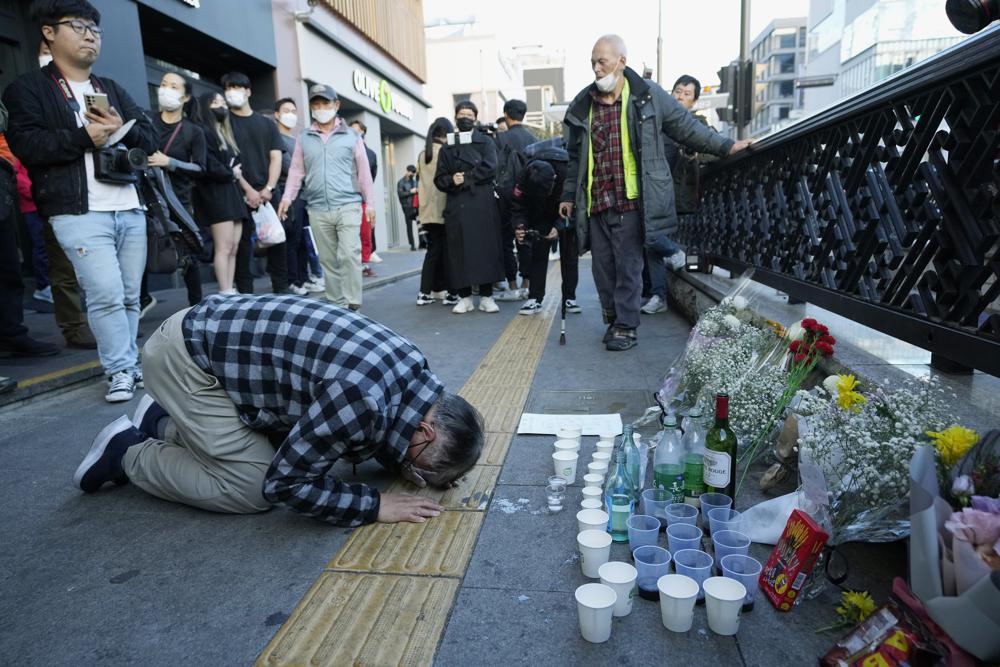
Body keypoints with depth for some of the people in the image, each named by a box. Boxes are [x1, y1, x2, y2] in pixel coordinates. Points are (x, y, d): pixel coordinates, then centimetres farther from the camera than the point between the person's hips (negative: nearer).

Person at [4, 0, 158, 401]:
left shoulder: (112, 90, 23)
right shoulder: (29, 88, 6)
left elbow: (150, 139, 14)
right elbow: (25, 144, -8)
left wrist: (123, 129, -6)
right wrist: (84, 136, -13)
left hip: (130, 209, 5)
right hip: (80, 214, -5)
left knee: (130, 295, 6)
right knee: (106, 295, -14)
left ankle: (130, 364, 17)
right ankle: (120, 371, -3)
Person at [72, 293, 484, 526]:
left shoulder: (413, 370, -6)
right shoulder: (361, 400, -32)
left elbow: (377, 435, 12)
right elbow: (285, 483, -21)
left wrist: (405, 465, -6)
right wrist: (377, 506, -18)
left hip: (221, 332, 8)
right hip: (186, 356, -8)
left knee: (297, 443, 11)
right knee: (252, 487, -7)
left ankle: (164, 424, 24)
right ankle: (127, 453, 12)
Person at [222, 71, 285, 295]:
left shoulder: (266, 123, 15)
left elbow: (276, 157, 6)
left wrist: (268, 188, -9)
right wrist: (248, 190, -13)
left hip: (267, 194, 2)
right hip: (239, 194, -2)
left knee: (276, 243, 1)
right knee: (242, 246, -2)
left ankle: (281, 291, 7)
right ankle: (246, 295, 1)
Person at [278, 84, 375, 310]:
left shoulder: (352, 136, 6)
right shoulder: (304, 138, 11)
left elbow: (363, 171, 4)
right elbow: (296, 170, 10)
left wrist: (369, 202, 1)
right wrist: (287, 197, -1)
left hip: (348, 206, -3)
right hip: (317, 209, 3)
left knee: (349, 254, -13)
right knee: (328, 260, 7)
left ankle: (352, 303, -6)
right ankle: (337, 304, 14)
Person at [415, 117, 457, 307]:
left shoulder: (422, 155, 12)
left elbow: (420, 182, 13)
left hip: (428, 210, 5)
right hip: (444, 208, -5)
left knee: (433, 250, 9)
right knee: (448, 251, 0)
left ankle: (425, 292, 5)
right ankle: (450, 293, 1)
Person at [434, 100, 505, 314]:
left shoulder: (485, 142, 12)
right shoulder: (447, 148, 18)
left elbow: (490, 169, -4)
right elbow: (439, 179, 10)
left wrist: (465, 179, -7)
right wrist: (452, 181, -11)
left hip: (482, 203, -1)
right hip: (456, 206, 2)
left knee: (485, 247, -5)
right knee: (460, 251, -2)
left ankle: (486, 296, 0)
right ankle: (465, 297, 4)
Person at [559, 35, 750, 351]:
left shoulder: (648, 96, 2)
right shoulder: (582, 106, 11)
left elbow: (687, 128, 10)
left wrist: (725, 146, 10)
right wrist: (569, 195, 19)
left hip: (630, 203, -4)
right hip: (595, 205, 4)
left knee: (628, 267, -1)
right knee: (602, 268, 8)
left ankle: (626, 328, 10)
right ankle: (613, 321, 25)